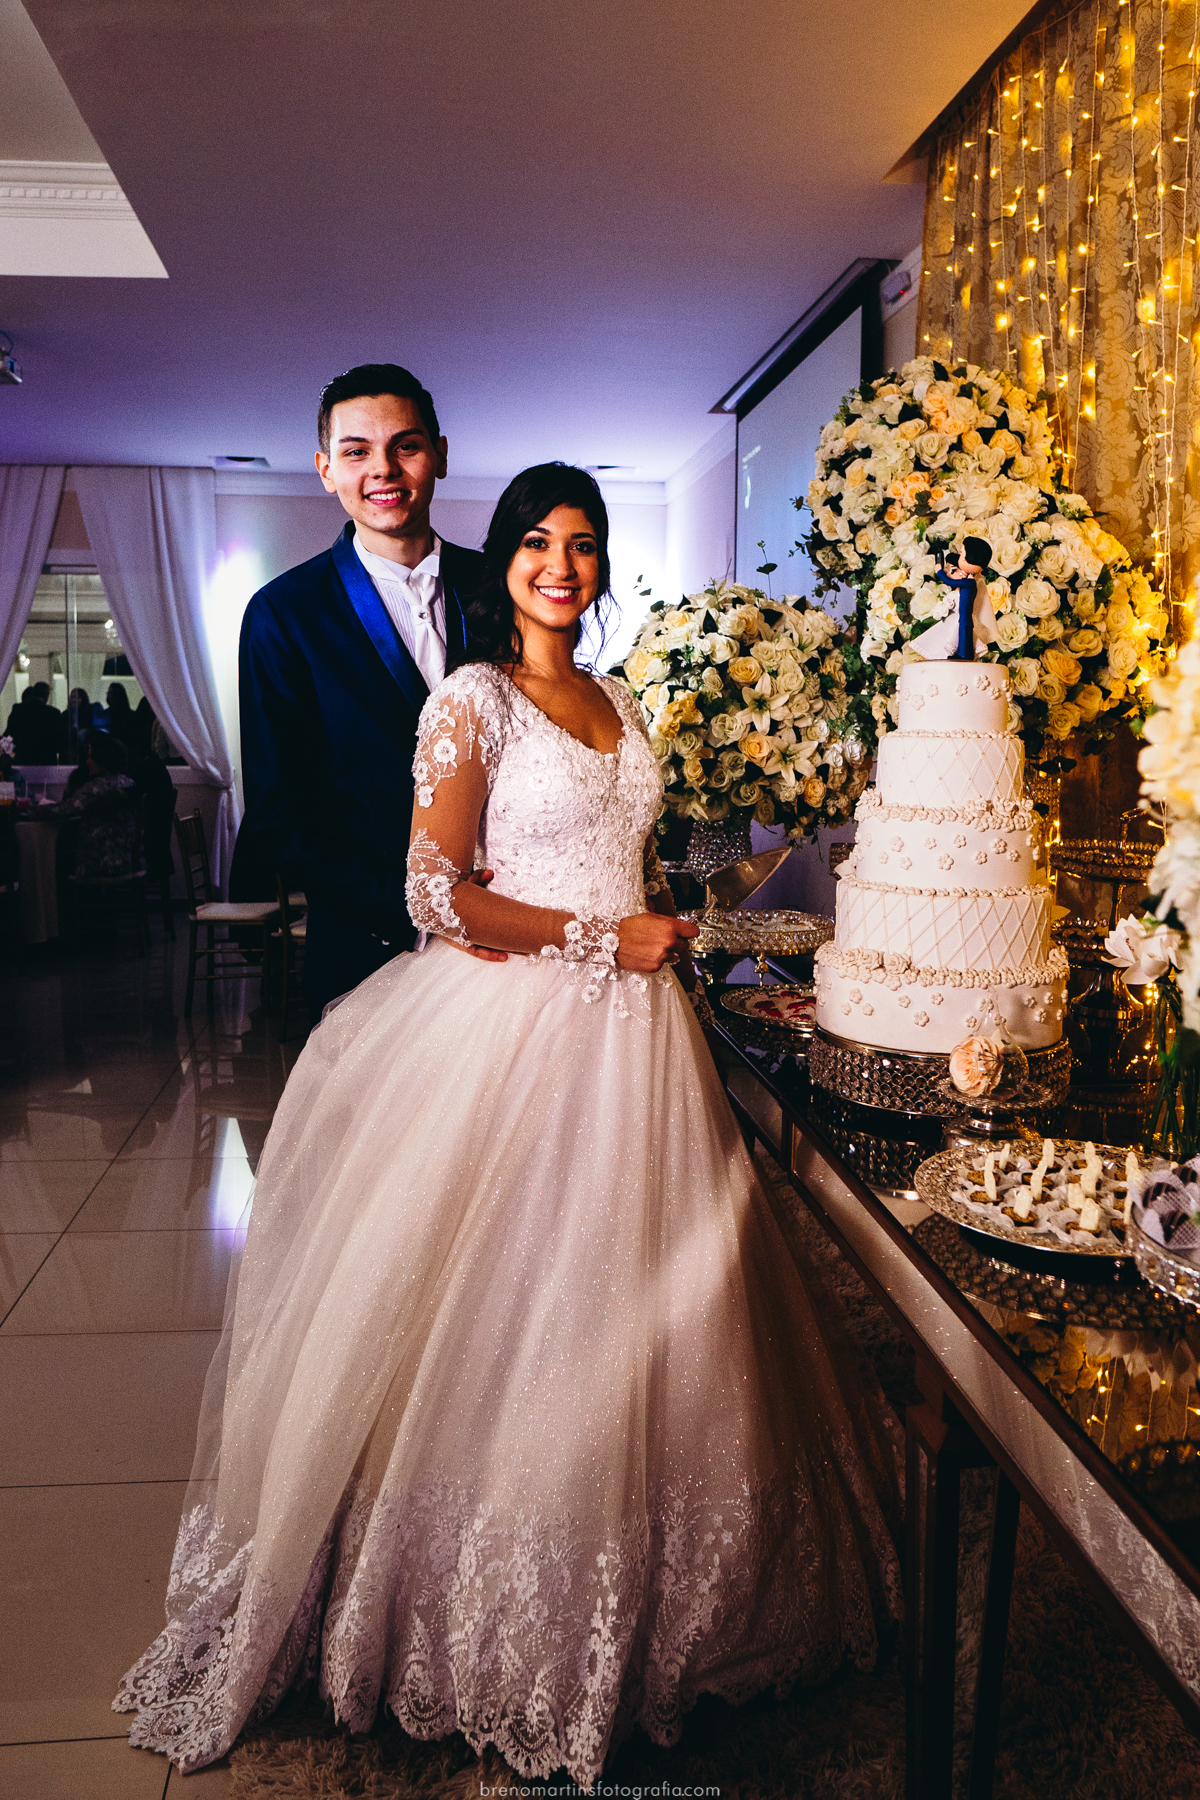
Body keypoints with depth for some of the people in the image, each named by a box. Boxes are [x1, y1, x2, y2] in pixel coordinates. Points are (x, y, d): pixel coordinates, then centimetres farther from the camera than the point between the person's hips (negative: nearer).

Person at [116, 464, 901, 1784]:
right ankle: (503, 1634, 21)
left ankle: (628, 1599, 33)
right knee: (517, 1314, 0)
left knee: (632, 1311, 12)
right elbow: (438, 894, -14)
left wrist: (670, 932, 7)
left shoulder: (617, 703, 15)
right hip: (516, 1023, -7)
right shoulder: (471, 698, -6)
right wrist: (602, 939, -13)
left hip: (629, 1027, 7)